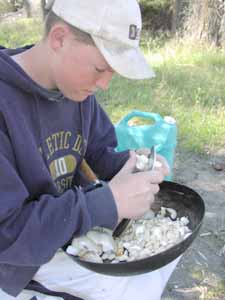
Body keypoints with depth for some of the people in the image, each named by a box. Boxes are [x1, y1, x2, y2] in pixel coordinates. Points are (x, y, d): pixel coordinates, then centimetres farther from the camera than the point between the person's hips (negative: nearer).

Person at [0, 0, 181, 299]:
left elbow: (98, 152, 5)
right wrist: (109, 203, -34)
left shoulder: (76, 86, -5)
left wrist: (131, 164, -18)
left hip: (79, 215, 7)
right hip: (26, 255, -6)